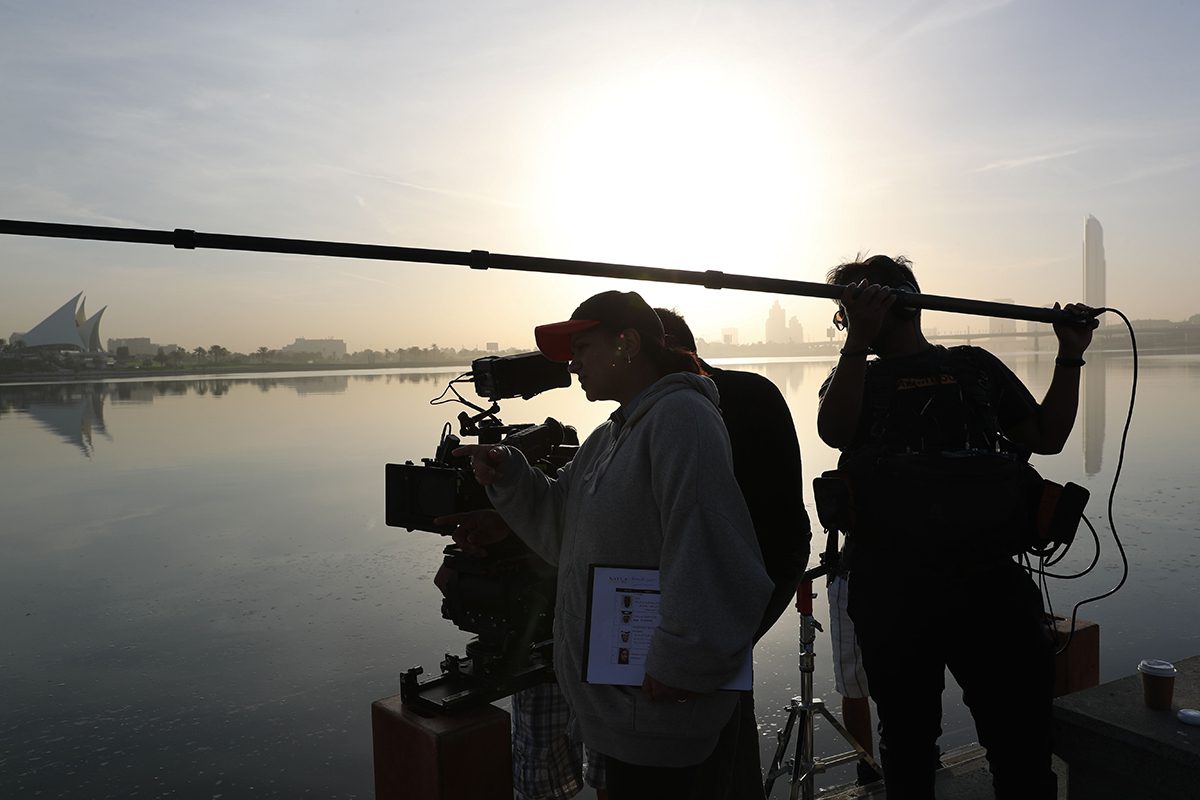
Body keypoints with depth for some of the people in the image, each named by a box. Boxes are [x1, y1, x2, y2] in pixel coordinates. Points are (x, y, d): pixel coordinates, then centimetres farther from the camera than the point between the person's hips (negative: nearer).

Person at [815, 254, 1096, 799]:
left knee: (1024, 744, 0)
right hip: (891, 587, 0)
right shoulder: (853, 375, 13)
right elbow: (834, 432, -10)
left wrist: (1070, 358, 8)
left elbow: (1047, 437, 16)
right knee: (907, 743, 13)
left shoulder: (976, 367, 16)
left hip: (988, 576, 0)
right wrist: (859, 341, -18)